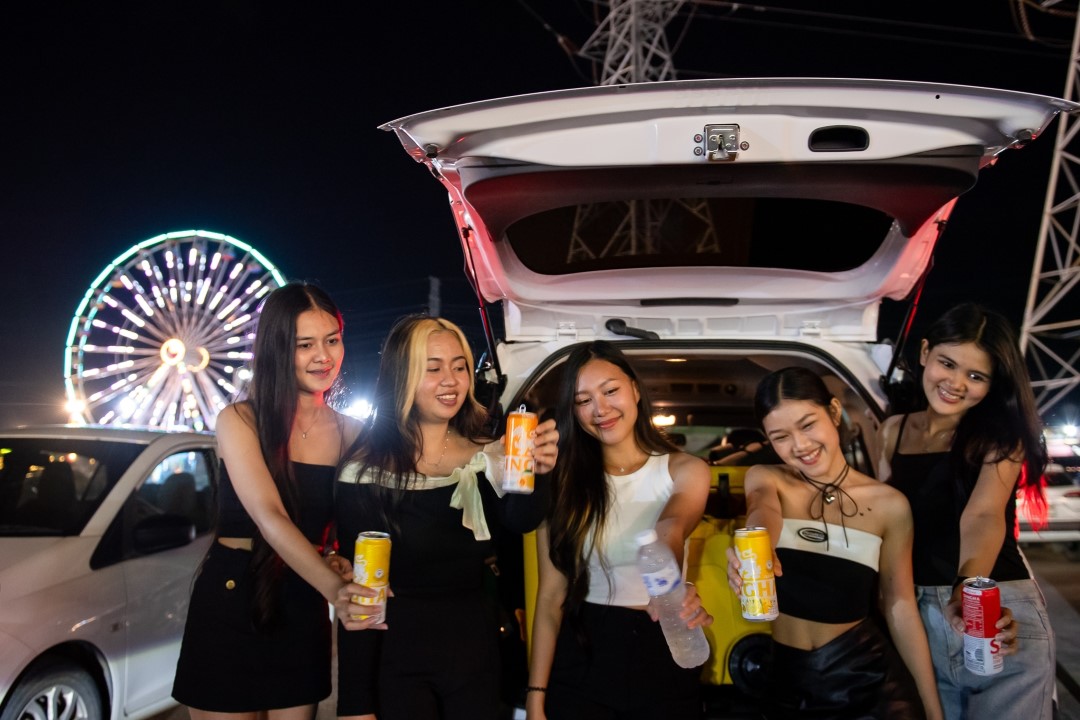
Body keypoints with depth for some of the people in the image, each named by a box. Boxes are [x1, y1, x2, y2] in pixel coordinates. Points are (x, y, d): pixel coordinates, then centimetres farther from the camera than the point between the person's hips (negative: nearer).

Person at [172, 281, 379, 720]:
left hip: (303, 607, 4)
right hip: (231, 601, -3)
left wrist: (345, 563, -16)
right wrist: (333, 587, -38)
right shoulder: (239, 421, -10)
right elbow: (269, 517, -24)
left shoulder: (348, 432, 2)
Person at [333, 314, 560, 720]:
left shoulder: (489, 458, 0)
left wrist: (535, 474, -41)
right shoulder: (366, 473, -8)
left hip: (476, 652, 3)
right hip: (397, 656, -3)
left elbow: (520, 521, -19)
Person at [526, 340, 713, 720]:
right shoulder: (564, 482, -1)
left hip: (664, 657, 0)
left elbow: (671, 529, -27)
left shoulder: (685, 470, -4)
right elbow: (551, 595, -3)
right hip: (583, 659, 1)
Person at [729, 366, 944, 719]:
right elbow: (762, 515, -28)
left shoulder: (889, 504, -4)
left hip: (868, 677, 0)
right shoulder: (764, 479, -4)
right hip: (787, 681, 0)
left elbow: (900, 608, 1)